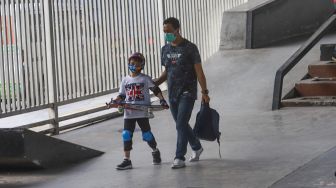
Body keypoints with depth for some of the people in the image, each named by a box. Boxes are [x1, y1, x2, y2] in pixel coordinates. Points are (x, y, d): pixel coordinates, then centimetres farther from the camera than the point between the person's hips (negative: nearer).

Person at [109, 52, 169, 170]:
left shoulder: (145, 79, 0)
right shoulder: (125, 80, 10)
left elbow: (156, 90, 0)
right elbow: (122, 95, 12)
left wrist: (162, 100, -13)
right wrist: (116, 101, -7)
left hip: (142, 112, -3)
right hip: (128, 113, 3)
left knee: (147, 134, 3)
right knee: (126, 135, -4)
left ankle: (155, 151, 29)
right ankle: (127, 160, 0)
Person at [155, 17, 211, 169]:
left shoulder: (190, 48, -7)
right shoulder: (165, 49, 10)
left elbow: (199, 71, -7)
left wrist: (204, 92, -11)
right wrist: (154, 84, 2)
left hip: (187, 93, -6)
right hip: (172, 93, 6)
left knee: (181, 124, -13)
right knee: (181, 124, 14)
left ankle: (179, 158, -13)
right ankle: (196, 148, 35)